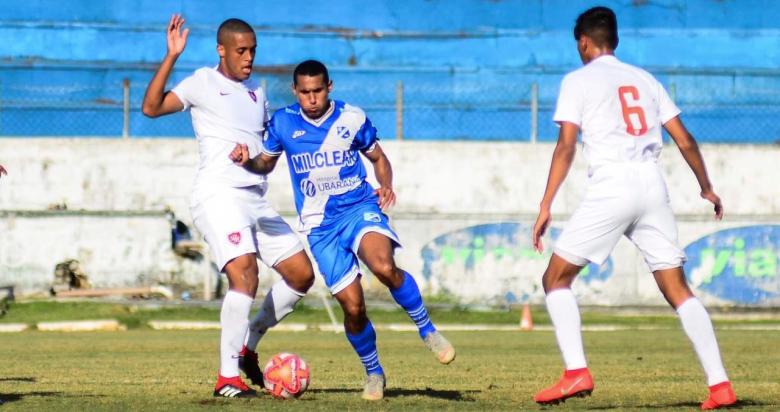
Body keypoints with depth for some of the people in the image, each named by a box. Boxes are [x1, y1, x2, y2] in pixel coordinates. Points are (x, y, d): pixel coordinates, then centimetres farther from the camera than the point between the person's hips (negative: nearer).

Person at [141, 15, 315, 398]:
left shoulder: (256, 91, 21)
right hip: (218, 194, -8)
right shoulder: (203, 83, 1)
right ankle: (227, 377, -20)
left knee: (301, 273, 4)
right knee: (245, 273, -24)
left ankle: (247, 345, 18)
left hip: (256, 199, 8)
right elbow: (151, 107, -13)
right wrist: (171, 57, -19)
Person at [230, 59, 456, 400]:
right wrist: (247, 161, -8)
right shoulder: (283, 123, 1)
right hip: (320, 224, 1)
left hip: (359, 208, -1)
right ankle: (373, 373, 17)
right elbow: (266, 163, 15)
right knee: (352, 305, -7)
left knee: (384, 268, -31)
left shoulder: (352, 118, -1)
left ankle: (427, 331, -9)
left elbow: (378, 158, 13)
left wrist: (386, 186, -7)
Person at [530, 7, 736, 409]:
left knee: (556, 279, 6)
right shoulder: (644, 79, 18)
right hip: (653, 186, 5)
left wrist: (545, 205, -9)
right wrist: (707, 187, 28)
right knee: (678, 290, 7)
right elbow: (684, 140, 16)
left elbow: (566, 146, -7)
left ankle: (576, 372, -10)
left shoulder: (578, 81, 4)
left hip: (611, 187, -5)